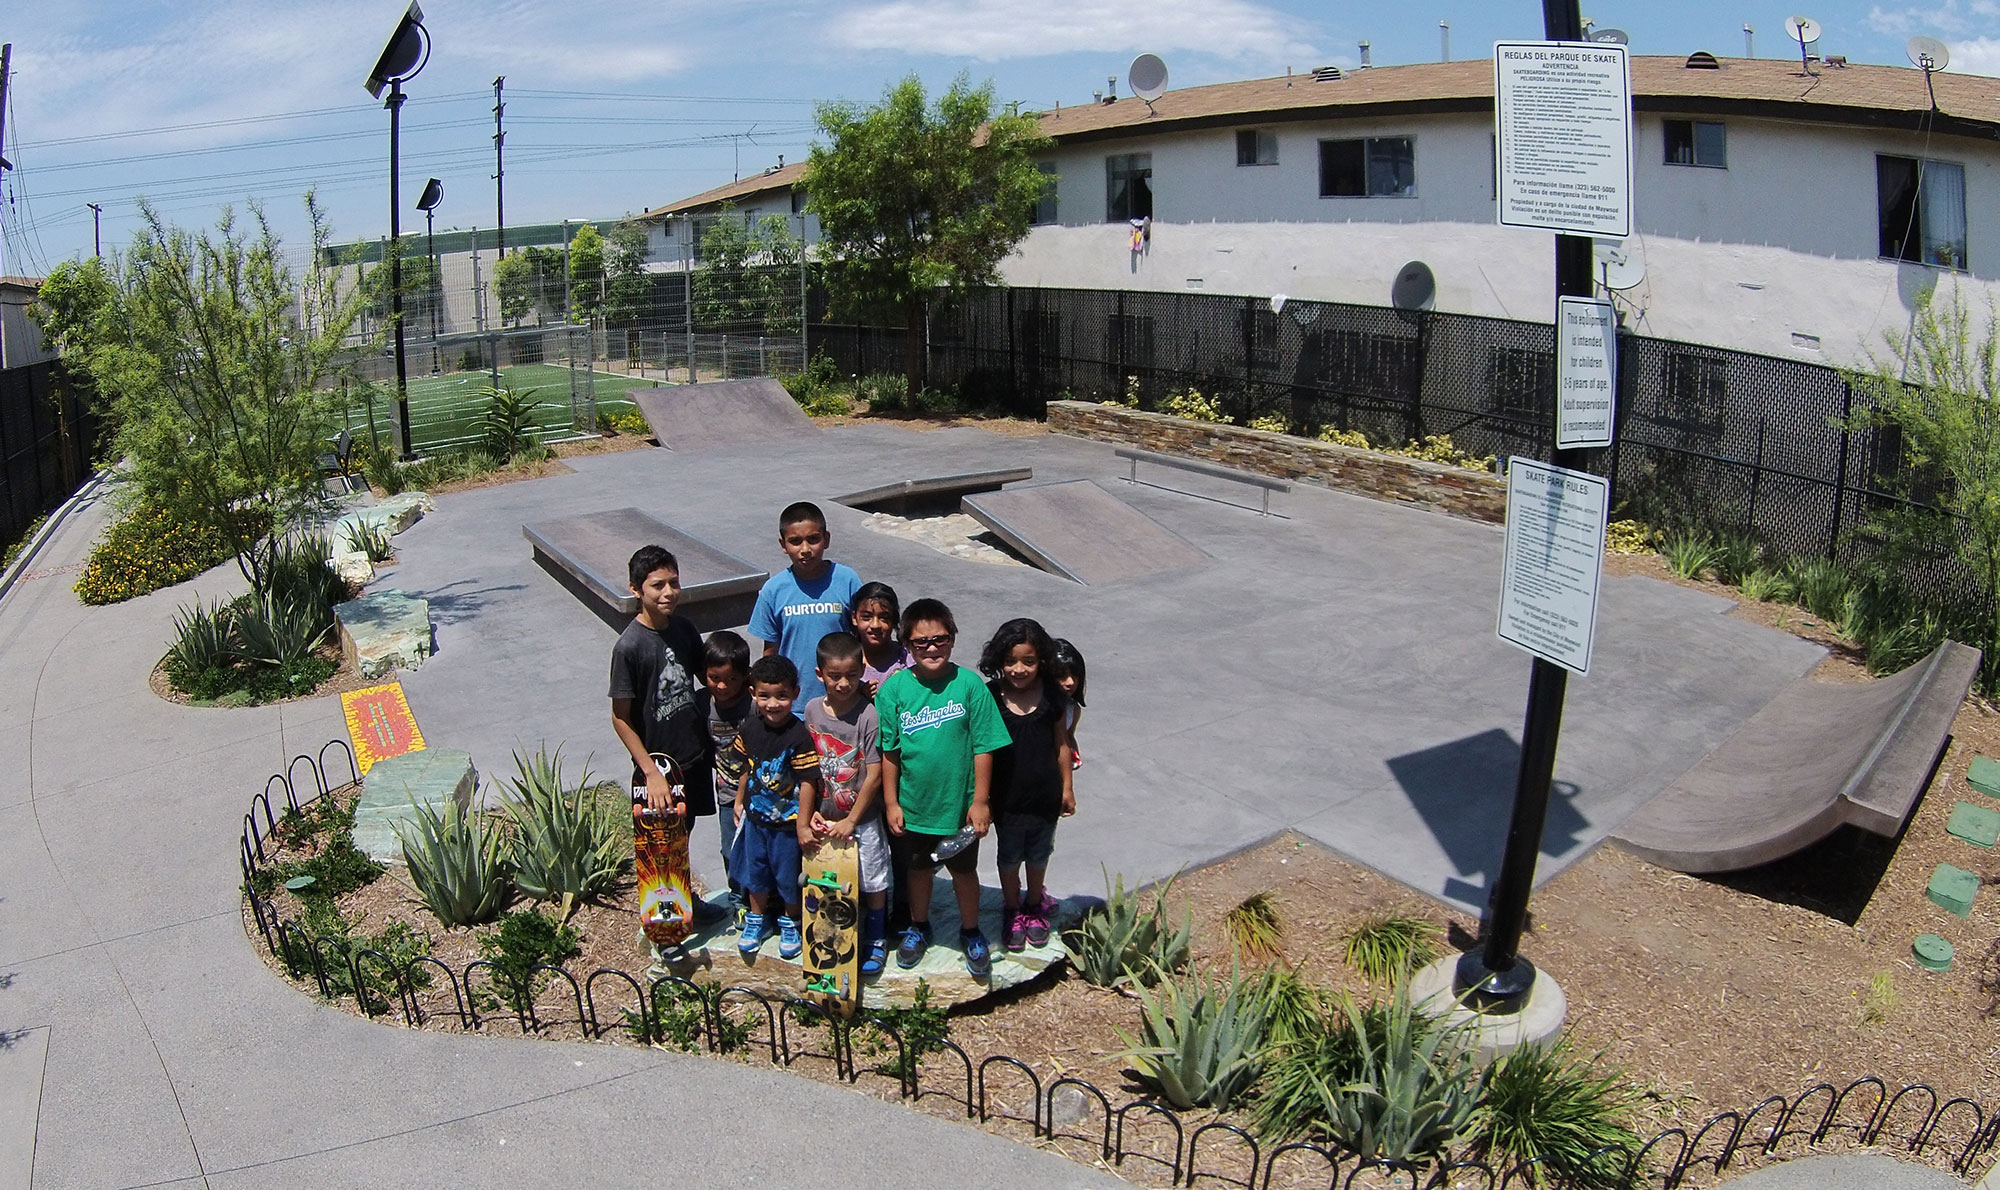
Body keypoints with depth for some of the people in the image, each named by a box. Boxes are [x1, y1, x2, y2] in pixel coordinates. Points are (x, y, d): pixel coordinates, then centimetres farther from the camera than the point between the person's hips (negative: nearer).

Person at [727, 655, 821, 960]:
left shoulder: (799, 735, -23)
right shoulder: (750, 729, -6)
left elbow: (808, 782, -20)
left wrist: (802, 824, -18)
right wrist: (739, 801, 16)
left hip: (787, 820, -5)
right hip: (755, 816, 5)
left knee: (789, 874, 11)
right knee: (755, 871, 20)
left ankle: (791, 923, 34)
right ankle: (757, 919, 42)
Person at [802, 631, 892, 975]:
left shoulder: (869, 714, -17)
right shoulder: (812, 710, -4)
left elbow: (874, 776, -15)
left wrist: (850, 821, -12)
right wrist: (812, 812, -2)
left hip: (863, 819, -3)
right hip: (825, 817, 3)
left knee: (873, 884, 9)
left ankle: (875, 941, 28)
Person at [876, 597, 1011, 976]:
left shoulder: (969, 684, -14)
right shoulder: (894, 688, -10)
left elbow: (983, 747, -9)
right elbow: (889, 752, -4)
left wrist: (980, 801, -9)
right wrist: (890, 803, -3)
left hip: (959, 804, -1)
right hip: (912, 804, 1)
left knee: (964, 871, 17)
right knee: (918, 869, 21)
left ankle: (971, 932, 39)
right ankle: (919, 927, 45)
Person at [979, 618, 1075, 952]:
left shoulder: (1053, 697, -11)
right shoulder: (989, 698, -15)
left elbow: (1061, 745, 0)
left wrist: (1067, 788, 4)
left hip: (1045, 796, 1)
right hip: (1006, 798, -1)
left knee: (1039, 854, 21)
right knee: (1009, 856, 18)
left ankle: (1035, 905, 44)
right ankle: (1011, 909, 40)